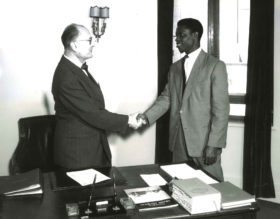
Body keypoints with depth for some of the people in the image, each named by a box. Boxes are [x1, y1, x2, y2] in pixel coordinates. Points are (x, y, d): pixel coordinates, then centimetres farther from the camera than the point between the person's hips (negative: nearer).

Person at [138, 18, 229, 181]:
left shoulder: (215, 66, -5)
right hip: (178, 143, 5)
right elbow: (166, 98, 10)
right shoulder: (175, 68, 14)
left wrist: (214, 145, -15)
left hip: (204, 142, -5)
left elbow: (221, 109, -10)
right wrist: (147, 116, -7)